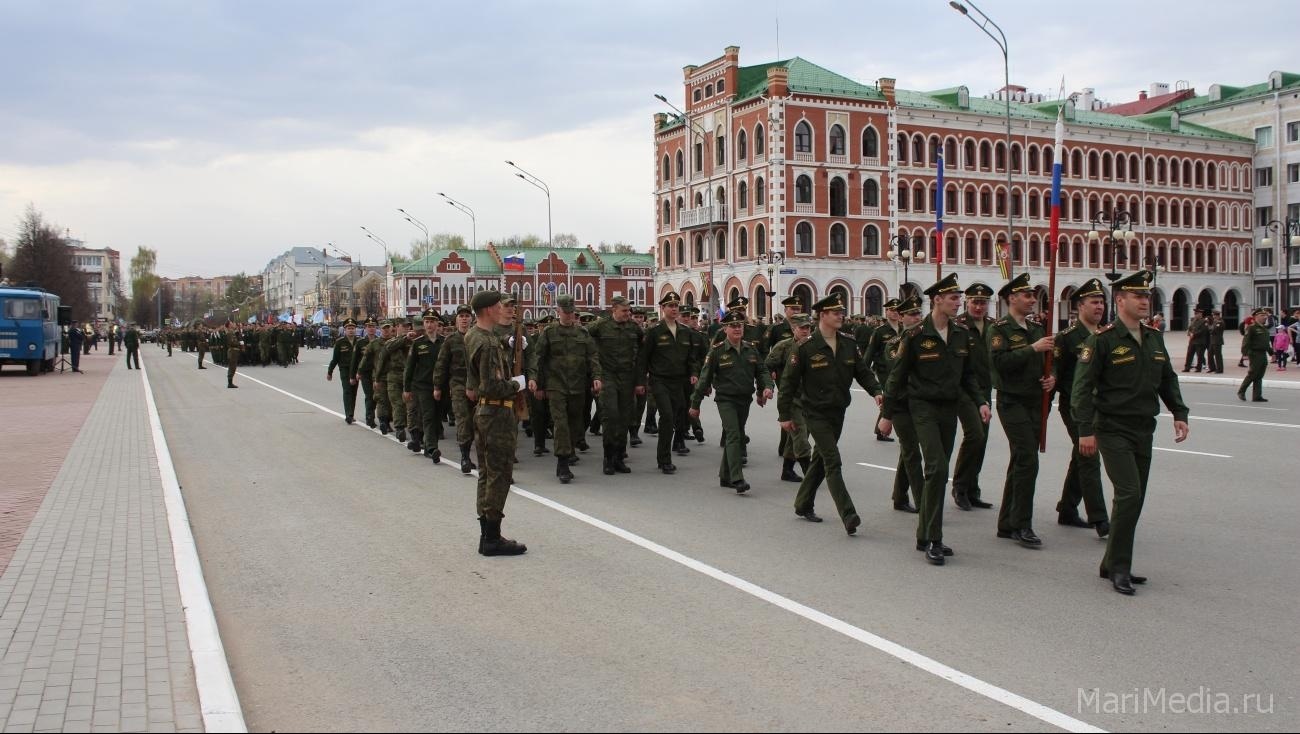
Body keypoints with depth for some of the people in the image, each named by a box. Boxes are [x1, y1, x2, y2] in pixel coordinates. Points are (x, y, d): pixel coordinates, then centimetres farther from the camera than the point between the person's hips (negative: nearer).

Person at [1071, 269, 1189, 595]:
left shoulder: (1154, 338, 11)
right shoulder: (1102, 339, -10)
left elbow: (1168, 379, 20)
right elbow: (1082, 386, -12)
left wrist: (1179, 413, 8)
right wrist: (1085, 430, -17)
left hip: (1144, 431, 7)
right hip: (1113, 430, -7)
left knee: (1135, 498, 9)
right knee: (1129, 494, -15)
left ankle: (1113, 565, 21)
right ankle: (1118, 567, -2)